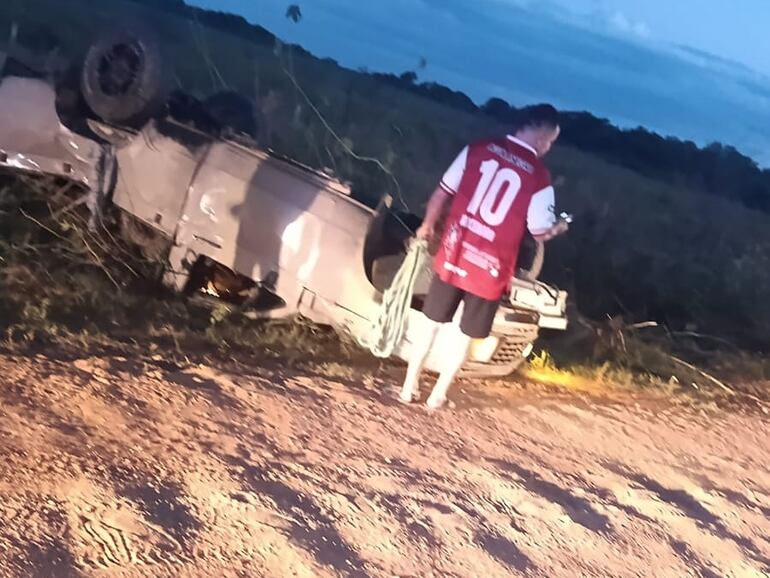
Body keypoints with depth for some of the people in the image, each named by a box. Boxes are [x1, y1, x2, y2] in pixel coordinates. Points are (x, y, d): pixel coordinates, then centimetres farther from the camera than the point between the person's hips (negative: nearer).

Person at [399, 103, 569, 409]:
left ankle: (409, 387, 26)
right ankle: (438, 395, 24)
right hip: (489, 269, -2)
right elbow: (542, 232, -2)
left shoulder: (477, 149, -3)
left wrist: (427, 226, 19)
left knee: (430, 323, 19)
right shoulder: (540, 178, -10)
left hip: (453, 257, 2)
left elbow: (441, 194, 2)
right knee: (466, 335, 16)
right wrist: (560, 226, 21)